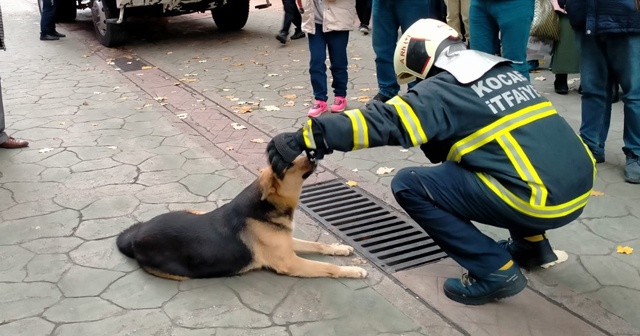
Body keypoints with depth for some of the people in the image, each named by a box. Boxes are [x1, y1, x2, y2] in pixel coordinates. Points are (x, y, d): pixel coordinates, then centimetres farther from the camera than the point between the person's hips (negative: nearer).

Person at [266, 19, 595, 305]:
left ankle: (496, 271, 2)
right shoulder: (503, 70, 18)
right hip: (579, 187, 9)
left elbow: (384, 121, -16)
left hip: (542, 201, -9)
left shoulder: (445, 89, -6)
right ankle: (532, 245, 31)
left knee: (409, 185, -2)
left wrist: (305, 137, -17)